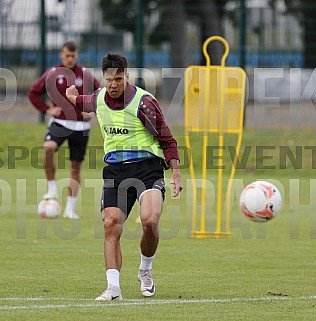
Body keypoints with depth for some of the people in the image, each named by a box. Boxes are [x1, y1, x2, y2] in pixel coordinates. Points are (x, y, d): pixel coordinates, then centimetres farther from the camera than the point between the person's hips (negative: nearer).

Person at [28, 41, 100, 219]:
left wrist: (92, 112, -1)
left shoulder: (85, 75, 2)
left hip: (80, 126, 1)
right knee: (48, 148, -32)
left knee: (76, 166, 5)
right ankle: (52, 188, -17)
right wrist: (47, 110, -3)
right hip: (59, 122, -1)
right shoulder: (52, 74, 0)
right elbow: (33, 93, 8)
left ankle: (70, 209, 14)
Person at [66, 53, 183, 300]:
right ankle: (113, 288, -9)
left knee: (150, 221, -24)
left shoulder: (144, 101, -10)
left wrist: (176, 173, -10)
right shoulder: (99, 98, 7)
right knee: (111, 225, -10)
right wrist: (74, 98, 56)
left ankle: (145, 271, 3)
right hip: (115, 169, 5)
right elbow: (87, 103, 36)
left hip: (147, 166, -5)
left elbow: (167, 139, -5)